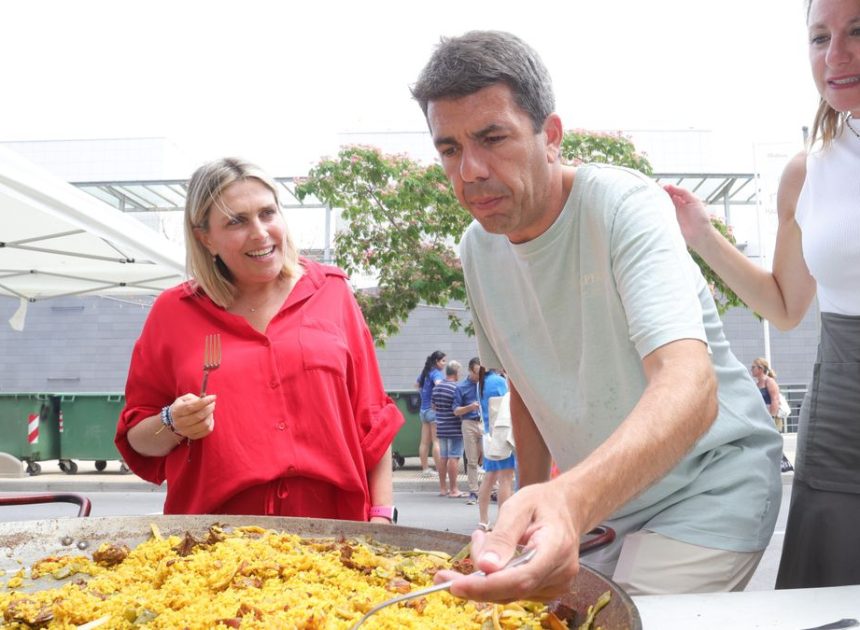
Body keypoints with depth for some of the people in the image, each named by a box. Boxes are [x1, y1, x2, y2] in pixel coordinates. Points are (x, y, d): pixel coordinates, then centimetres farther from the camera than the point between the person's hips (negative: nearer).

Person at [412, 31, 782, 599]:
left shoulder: (624, 205, -24)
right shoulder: (478, 249, -3)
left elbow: (690, 385, -40)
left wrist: (571, 501, -56)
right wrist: (535, 506, 3)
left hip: (710, 480, -5)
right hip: (595, 501, 6)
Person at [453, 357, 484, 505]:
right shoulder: (461, 387, 3)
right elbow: (456, 411, 2)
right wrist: (470, 407, -14)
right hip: (469, 424, -1)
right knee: (472, 461, 3)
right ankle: (473, 492, 10)